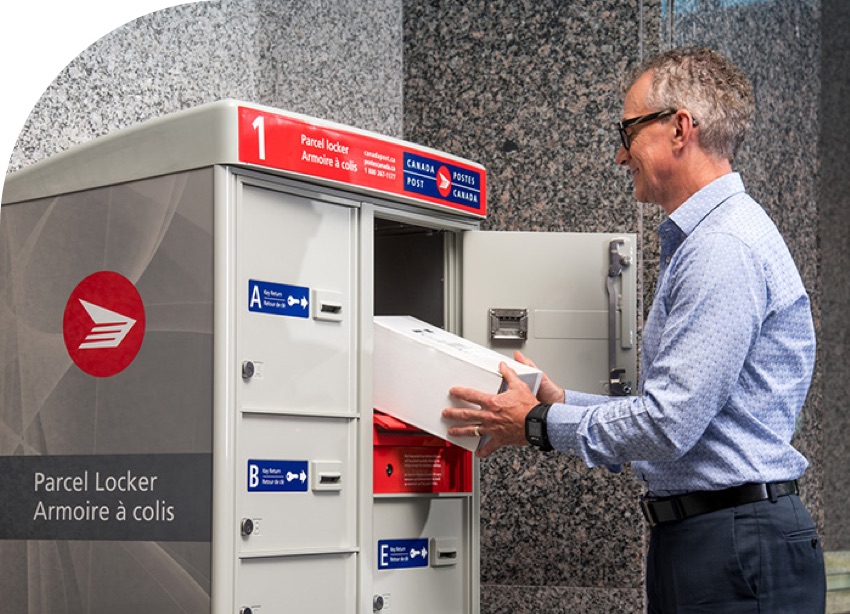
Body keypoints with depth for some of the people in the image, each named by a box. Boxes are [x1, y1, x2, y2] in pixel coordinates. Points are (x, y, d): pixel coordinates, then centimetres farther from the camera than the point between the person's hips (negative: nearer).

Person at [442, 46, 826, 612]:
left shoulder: (726, 247, -17)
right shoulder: (697, 242, 18)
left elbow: (669, 425, -22)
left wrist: (540, 425, -10)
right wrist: (564, 403, 11)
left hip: (739, 552, -10)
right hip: (689, 539, 10)